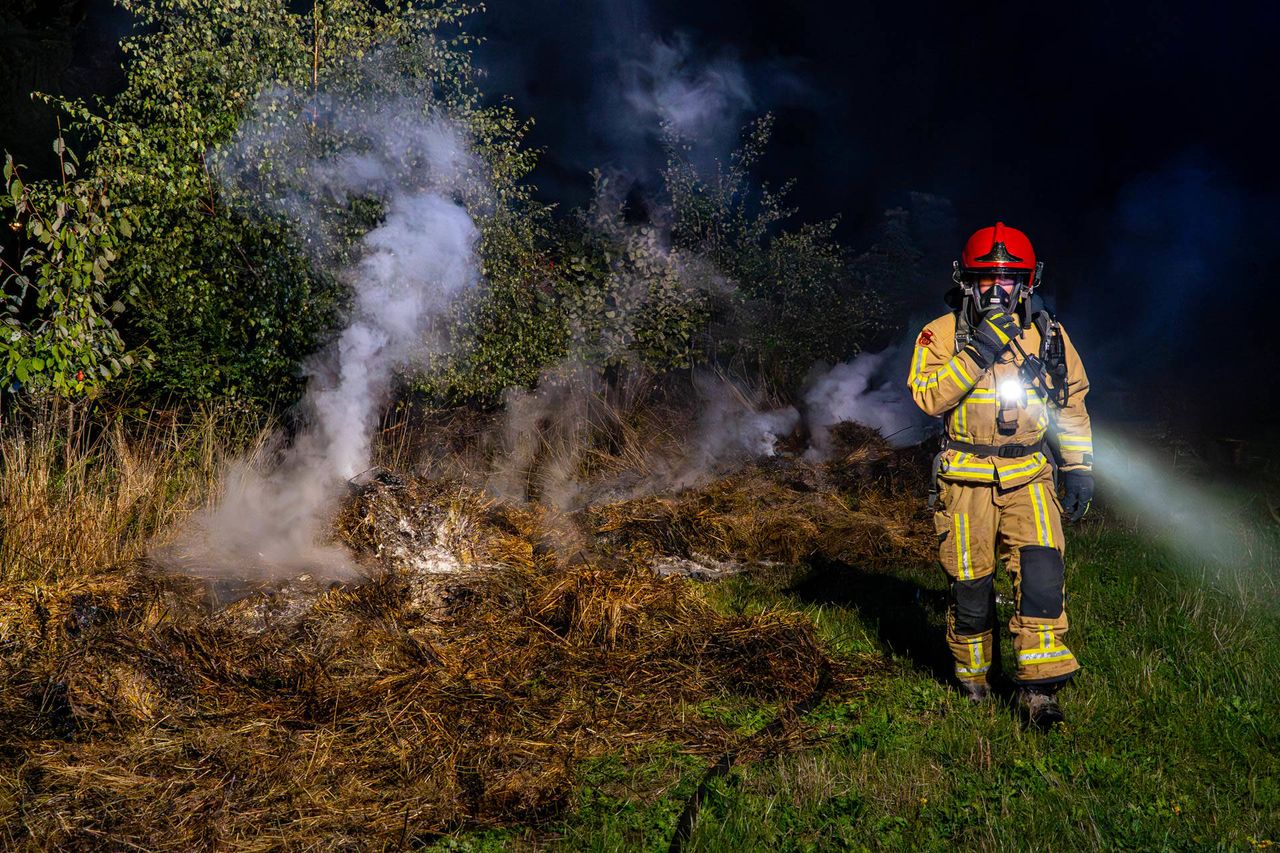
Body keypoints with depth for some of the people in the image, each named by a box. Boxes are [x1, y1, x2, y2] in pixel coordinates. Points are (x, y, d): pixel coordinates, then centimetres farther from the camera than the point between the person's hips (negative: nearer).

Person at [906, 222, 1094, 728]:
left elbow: (1072, 404, 17)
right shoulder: (943, 334, -1)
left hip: (1029, 477, 2)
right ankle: (972, 675, 27)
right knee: (971, 582, 4)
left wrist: (1078, 469, 12)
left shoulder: (1048, 334, 9)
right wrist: (978, 353, -23)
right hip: (966, 479, -2)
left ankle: (1039, 686, -7)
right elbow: (928, 396, -15)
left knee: (1042, 570, -14)